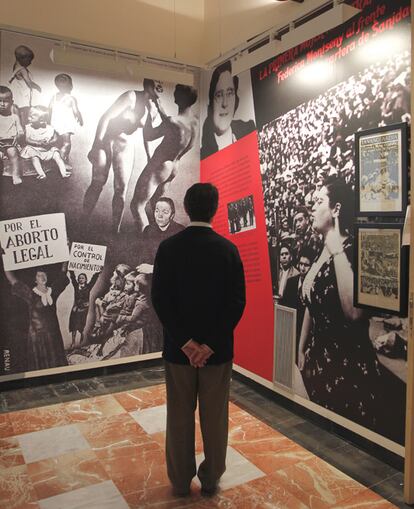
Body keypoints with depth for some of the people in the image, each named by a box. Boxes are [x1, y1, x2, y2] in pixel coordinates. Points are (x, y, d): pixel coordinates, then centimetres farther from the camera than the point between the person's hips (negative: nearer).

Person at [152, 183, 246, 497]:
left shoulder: (168, 247, -7)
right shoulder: (228, 249, -6)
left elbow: (160, 299, -11)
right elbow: (237, 301, -11)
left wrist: (184, 341, -11)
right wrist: (211, 344, -11)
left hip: (178, 347, 0)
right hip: (218, 348, 0)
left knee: (179, 417, 14)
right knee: (215, 417, 15)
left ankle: (180, 481, 29)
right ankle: (211, 479, 30)